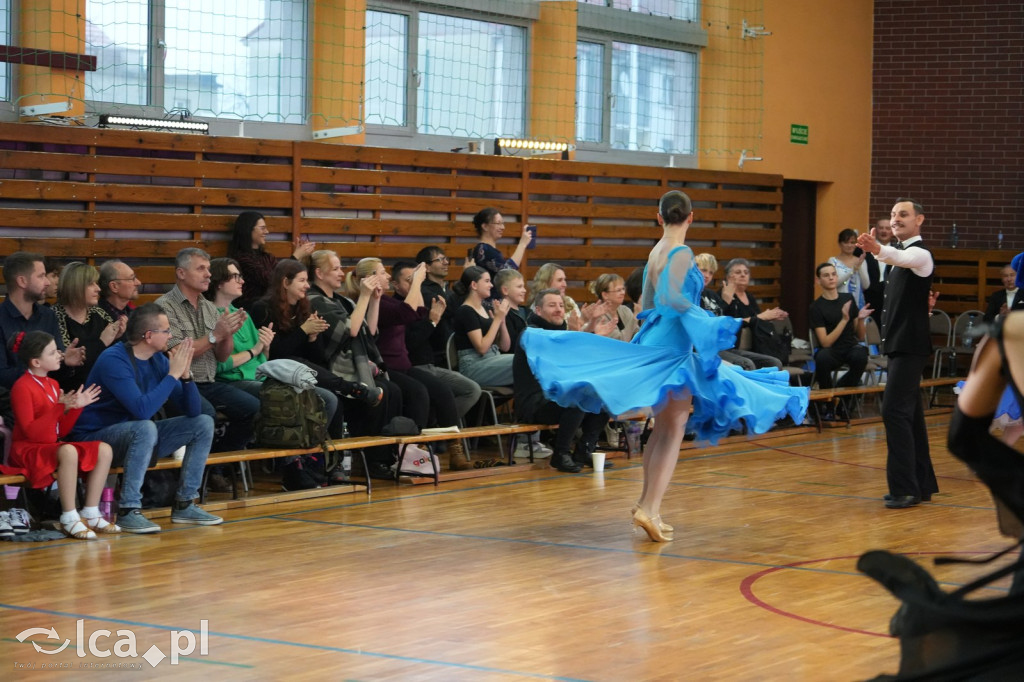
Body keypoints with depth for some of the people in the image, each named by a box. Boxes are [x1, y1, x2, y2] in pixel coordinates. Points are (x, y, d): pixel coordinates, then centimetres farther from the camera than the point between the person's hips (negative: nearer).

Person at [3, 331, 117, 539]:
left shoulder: (52, 385, 13)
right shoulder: (22, 387, -13)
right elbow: (30, 432, -22)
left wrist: (77, 406, 1)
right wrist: (61, 407, -28)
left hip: (51, 447, 9)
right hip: (27, 450, -8)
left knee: (104, 450, -8)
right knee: (68, 451, -38)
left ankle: (90, 514, -8)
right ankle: (69, 520, -31)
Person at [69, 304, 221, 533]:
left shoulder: (158, 359, 2)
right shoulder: (114, 360, -22)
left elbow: (192, 411, 1)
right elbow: (142, 410, -34)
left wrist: (185, 374, -14)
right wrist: (173, 374, -26)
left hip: (137, 435, 8)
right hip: (96, 437, -8)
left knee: (203, 423, -1)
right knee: (146, 428, -38)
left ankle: (184, 504, 2)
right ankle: (128, 511, -29)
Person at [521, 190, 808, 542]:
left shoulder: (656, 251, 12)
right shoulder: (682, 253, -13)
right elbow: (671, 297, -27)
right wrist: (707, 321, -19)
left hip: (653, 341, 8)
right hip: (672, 345, -8)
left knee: (663, 428, 18)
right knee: (674, 430, -5)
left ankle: (646, 503, 23)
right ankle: (650, 509, -13)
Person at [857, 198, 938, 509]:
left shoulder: (920, 254, -13)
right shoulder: (899, 252, 17)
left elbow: (902, 258, -39)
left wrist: (878, 249, -56)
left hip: (911, 346, -10)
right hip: (897, 344, 10)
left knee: (895, 411, -16)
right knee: (910, 413, 12)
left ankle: (905, 487, -16)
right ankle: (922, 483, 18)